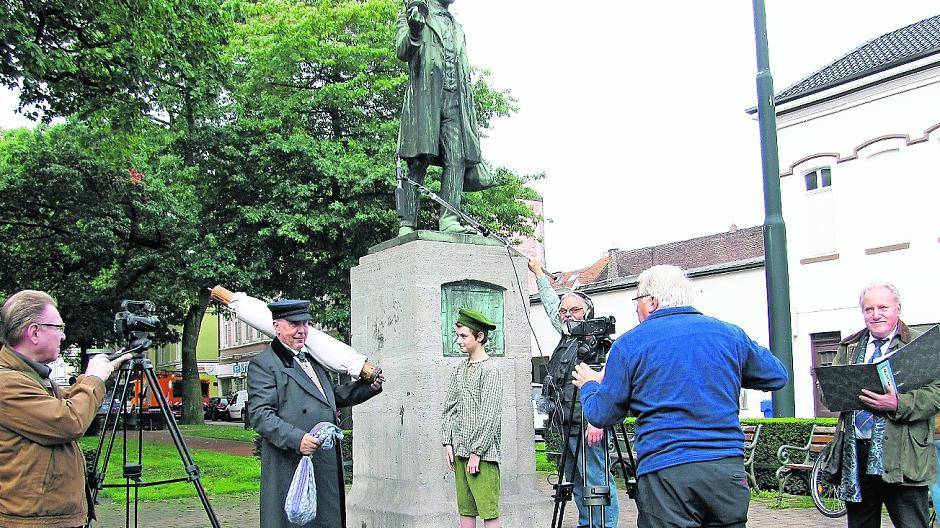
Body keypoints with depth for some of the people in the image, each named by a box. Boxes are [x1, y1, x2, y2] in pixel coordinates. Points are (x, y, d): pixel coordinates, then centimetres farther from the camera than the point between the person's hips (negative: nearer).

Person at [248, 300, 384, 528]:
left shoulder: (313, 360, 20)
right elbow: (259, 414, -14)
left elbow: (334, 396, 32)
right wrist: (296, 439, -25)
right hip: (291, 468, -7)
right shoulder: (262, 364, -5)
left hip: (327, 464, 8)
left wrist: (369, 386, 20)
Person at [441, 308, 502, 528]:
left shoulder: (489, 369, -7)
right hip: (460, 452, 7)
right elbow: (449, 409, 16)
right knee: (465, 510, 10)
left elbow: (490, 416, -12)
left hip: (483, 453, -7)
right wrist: (447, 443, 6)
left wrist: (476, 452, -14)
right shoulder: (459, 370, 13)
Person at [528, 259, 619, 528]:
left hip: (588, 427, -9)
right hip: (567, 428, 9)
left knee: (597, 480, -8)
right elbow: (551, 305, 31)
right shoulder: (566, 337, 16)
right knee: (578, 483, 13)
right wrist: (538, 272, 39)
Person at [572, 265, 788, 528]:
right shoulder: (730, 334, 9)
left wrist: (589, 385, 27)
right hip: (729, 467, 4)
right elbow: (777, 376, 21)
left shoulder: (629, 343, 1)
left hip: (664, 473, -3)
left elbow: (602, 415, 6)